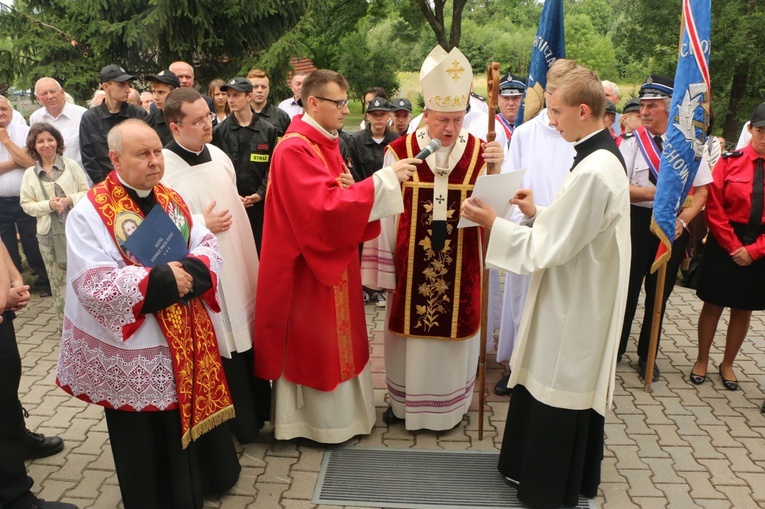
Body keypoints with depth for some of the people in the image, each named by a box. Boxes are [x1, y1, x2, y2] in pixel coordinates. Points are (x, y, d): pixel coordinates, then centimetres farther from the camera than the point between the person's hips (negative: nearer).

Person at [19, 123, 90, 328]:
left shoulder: (71, 165, 0)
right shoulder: (30, 174, 3)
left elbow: (87, 193, 2)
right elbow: (26, 204, 3)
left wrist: (69, 200, -16)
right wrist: (48, 205, -13)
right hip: (48, 233, 1)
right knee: (58, 280, 7)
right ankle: (65, 321, 19)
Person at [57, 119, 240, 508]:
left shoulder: (171, 200, 5)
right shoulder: (90, 212, -14)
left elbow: (208, 246, 2)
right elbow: (93, 285, -22)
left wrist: (189, 271, -19)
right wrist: (160, 281, -23)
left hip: (188, 338, 6)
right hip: (133, 349, -6)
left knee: (196, 411, 21)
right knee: (149, 439, 11)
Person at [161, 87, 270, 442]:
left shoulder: (217, 154, 6)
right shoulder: (163, 167, -16)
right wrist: (201, 225, -18)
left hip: (238, 270, 7)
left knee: (246, 338, 16)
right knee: (221, 349, 6)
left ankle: (255, 413, 36)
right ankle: (241, 426, 26)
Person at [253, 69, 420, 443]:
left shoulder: (327, 143, 10)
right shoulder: (294, 149, -19)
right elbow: (325, 205, -29)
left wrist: (348, 187, -9)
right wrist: (385, 178, -27)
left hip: (336, 261, 9)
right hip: (310, 266, -9)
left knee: (336, 336, 18)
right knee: (313, 339, 5)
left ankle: (339, 409, 34)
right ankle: (320, 419, 23)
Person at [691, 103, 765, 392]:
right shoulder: (730, 161, -4)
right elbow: (714, 209, -6)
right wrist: (733, 246, -11)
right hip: (724, 244, -2)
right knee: (713, 304, 8)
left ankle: (727, 365, 28)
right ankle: (701, 360, 23)